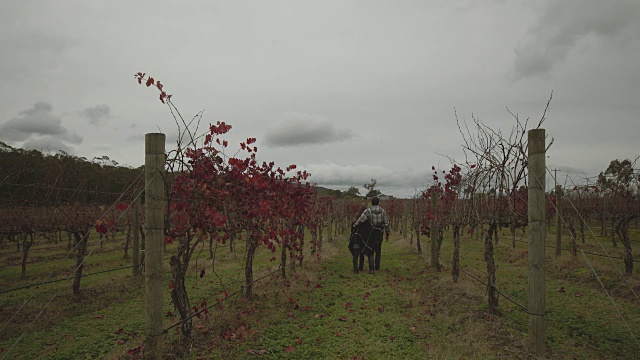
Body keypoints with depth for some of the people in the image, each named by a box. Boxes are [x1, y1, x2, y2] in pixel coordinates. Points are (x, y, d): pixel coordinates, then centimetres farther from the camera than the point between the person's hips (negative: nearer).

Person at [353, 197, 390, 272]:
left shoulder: (368, 211, -10)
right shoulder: (383, 211, -2)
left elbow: (361, 219, -23)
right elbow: (386, 223, -2)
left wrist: (354, 226, -10)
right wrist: (387, 234, 8)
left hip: (371, 233, -2)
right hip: (380, 234, 2)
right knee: (378, 250, 20)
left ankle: (371, 268, 1)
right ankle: (377, 266, 26)